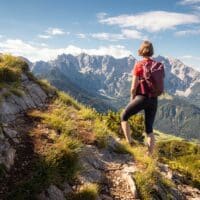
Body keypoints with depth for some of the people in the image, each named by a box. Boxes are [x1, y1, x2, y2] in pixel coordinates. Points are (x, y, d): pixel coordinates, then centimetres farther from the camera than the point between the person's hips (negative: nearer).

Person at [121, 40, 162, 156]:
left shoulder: (138, 65, -8)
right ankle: (150, 156, 14)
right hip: (154, 100, 5)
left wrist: (132, 100, 6)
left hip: (141, 97, -5)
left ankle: (129, 143, 8)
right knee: (149, 129, 14)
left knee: (124, 117, 18)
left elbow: (134, 87, -10)